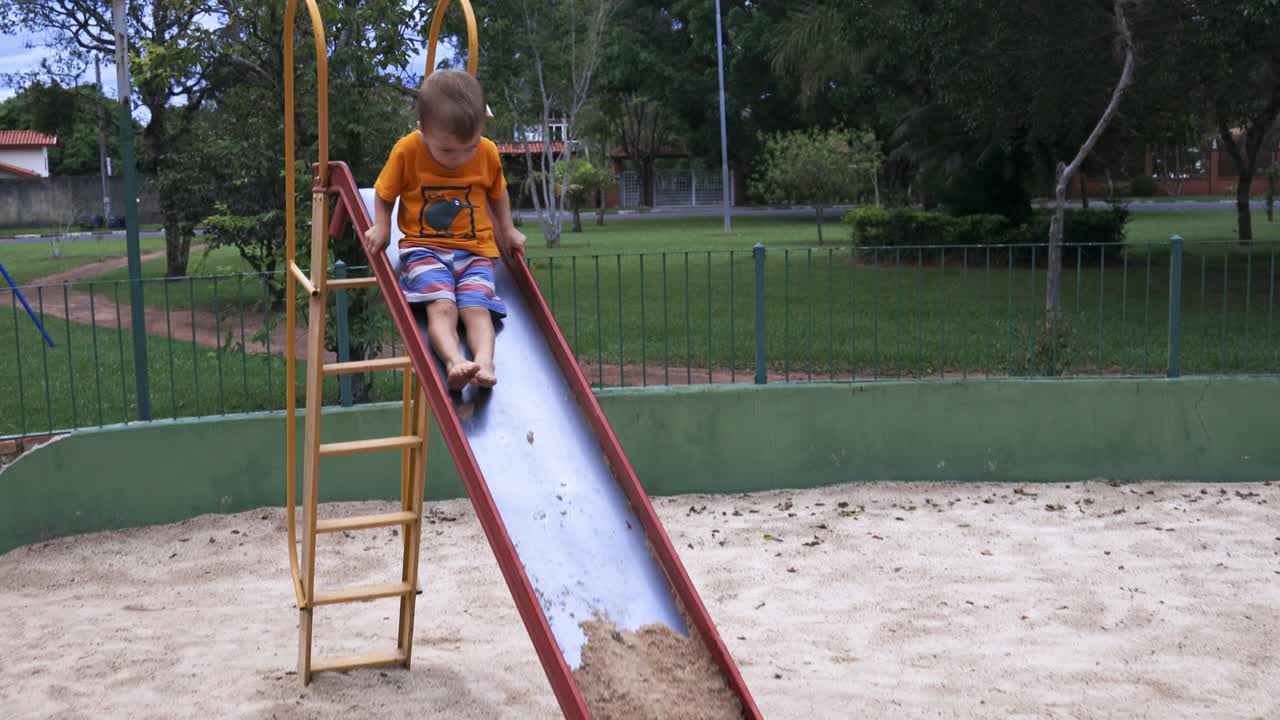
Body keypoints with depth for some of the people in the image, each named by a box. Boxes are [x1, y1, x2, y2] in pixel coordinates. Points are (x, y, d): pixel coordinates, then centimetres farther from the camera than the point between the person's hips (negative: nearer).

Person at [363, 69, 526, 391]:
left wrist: (507, 230, 16)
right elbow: (385, 194, 8)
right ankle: (455, 361, -46)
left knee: (476, 307, -23)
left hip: (475, 248, 2)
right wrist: (381, 227, -6)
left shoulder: (488, 153, -1)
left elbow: (498, 193, 20)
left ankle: (484, 362, -40)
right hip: (424, 247, -2)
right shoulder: (406, 151, -7)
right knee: (441, 305, -28)